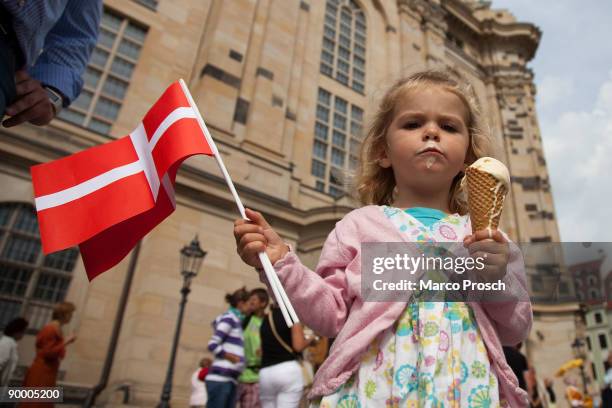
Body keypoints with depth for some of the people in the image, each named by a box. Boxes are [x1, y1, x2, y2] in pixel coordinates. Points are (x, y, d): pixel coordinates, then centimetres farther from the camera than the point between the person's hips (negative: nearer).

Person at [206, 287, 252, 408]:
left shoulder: (238, 321, 20)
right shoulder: (229, 318, -5)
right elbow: (212, 345, -14)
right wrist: (231, 357, -10)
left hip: (231, 379, 8)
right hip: (220, 378, -8)